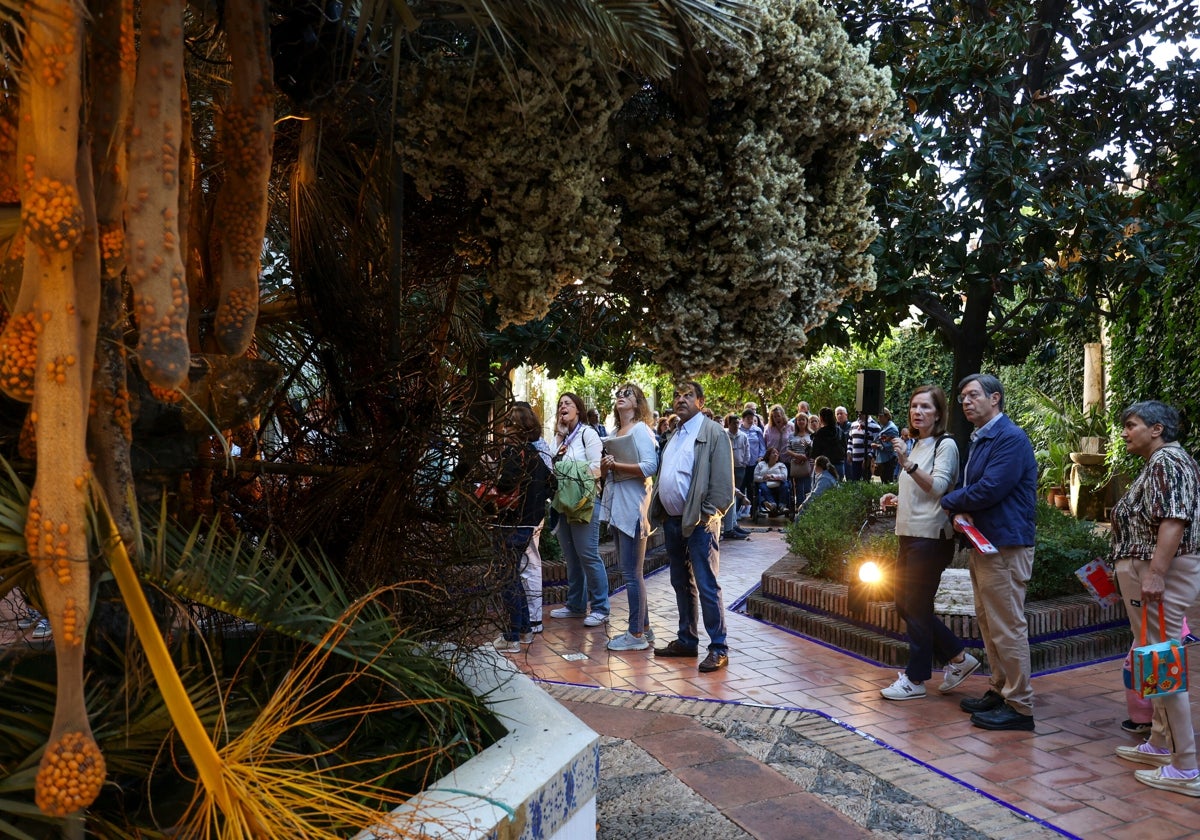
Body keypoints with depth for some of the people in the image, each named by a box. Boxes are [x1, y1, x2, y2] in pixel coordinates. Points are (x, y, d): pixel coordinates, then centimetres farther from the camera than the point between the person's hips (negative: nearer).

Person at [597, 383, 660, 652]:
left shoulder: (640, 429, -6)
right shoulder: (614, 434, 17)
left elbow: (650, 466, -19)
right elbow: (606, 473, 21)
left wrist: (616, 464, -15)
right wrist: (604, 466, -1)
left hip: (633, 506, -8)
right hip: (616, 506, 8)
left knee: (632, 573, -4)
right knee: (630, 572, 13)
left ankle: (637, 635, 3)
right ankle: (643, 627, 22)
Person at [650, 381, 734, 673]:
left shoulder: (713, 433, -8)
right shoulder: (674, 436, 17)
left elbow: (722, 481, -13)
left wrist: (707, 515, -16)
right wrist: (660, 511, 9)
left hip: (699, 522, -8)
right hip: (672, 520, 8)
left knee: (706, 586, -4)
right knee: (681, 583, 15)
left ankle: (718, 648, 4)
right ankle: (686, 640, 27)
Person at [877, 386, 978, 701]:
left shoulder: (945, 445, -9)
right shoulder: (916, 445, 16)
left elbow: (938, 487, -22)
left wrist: (907, 464, -34)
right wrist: (898, 500, 9)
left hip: (930, 538, -9)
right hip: (910, 534, 9)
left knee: (916, 607, -2)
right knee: (905, 604, 12)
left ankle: (915, 679, 11)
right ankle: (958, 658, 25)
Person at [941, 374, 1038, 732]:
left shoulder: (1010, 438, -15)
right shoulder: (978, 440, 16)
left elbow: (990, 490, -23)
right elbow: (970, 487, 18)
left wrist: (949, 501, -7)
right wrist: (958, 513, -4)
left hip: (1005, 546, -10)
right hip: (982, 543, 10)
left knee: (1007, 628, -4)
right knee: (988, 623, 17)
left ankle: (1019, 707, 6)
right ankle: (1000, 691, 30)